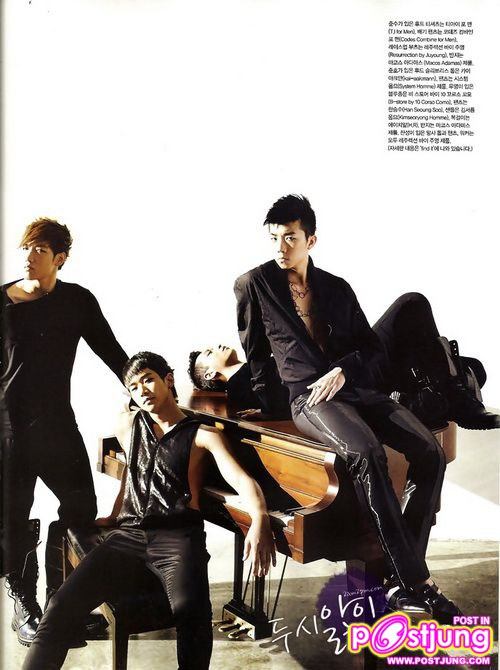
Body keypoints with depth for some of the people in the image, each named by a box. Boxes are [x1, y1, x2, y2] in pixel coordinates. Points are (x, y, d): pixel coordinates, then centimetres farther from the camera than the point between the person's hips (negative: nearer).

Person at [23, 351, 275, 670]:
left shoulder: (203, 434, 7)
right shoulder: (128, 426, 20)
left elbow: (242, 479, -7)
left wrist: (260, 519, -27)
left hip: (178, 536, -3)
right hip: (129, 533, 4)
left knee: (191, 611, -36)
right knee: (63, 606, -21)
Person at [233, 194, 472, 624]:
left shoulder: (338, 288, 17)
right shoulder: (254, 285, 8)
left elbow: (375, 351, 15)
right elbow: (253, 358, 15)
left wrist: (344, 370, -5)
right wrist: (264, 407, 10)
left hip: (357, 389, 5)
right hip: (306, 397, -5)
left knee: (430, 452, -19)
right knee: (367, 453, -35)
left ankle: (402, 577, -13)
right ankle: (417, 580, -28)